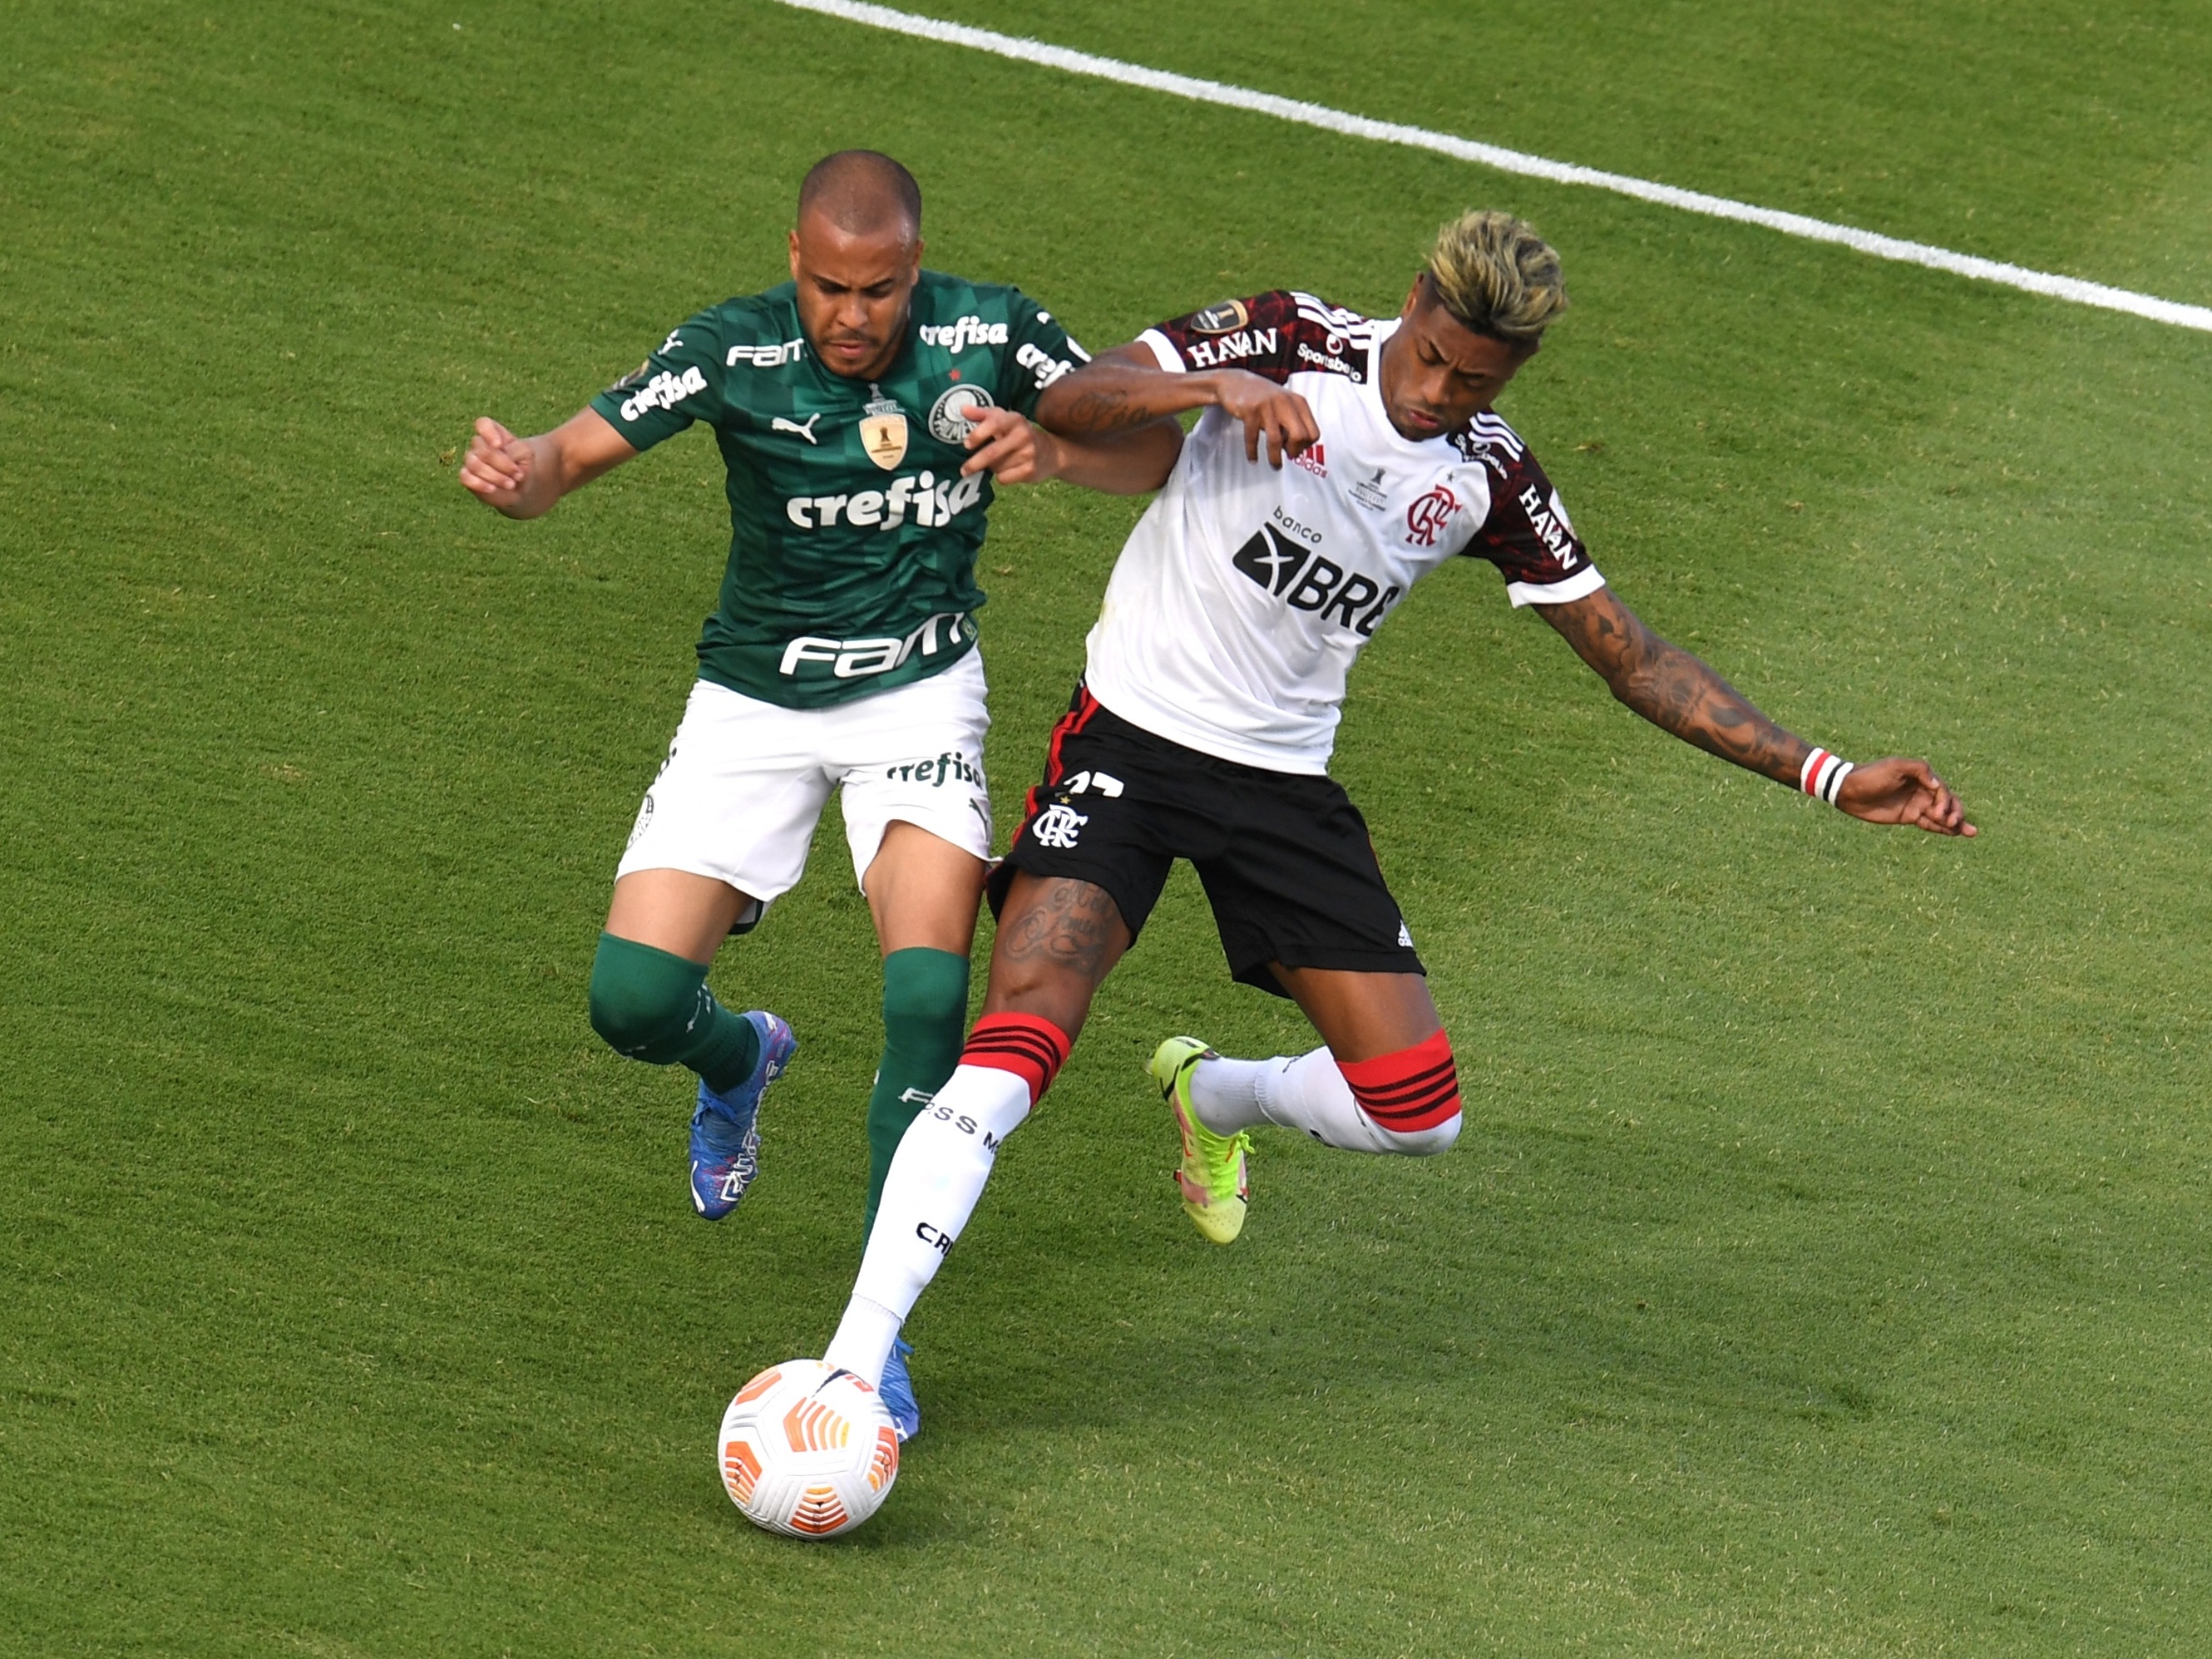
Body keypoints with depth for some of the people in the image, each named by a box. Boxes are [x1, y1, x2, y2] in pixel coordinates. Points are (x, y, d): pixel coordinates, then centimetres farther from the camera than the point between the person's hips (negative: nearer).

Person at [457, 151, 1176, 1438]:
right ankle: (740, 1060, 32)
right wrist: (520, 472, -43)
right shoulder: (735, 351, -17)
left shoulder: (989, 334, -15)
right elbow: (575, 455, -19)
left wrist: (1054, 451, -28)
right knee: (633, 998, -9)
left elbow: (1153, 453, -6)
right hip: (756, 700, 1)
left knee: (930, 1001, -22)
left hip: (919, 690, -1)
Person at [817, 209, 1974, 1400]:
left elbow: (1635, 661, 6)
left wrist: (1829, 778, 0)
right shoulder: (1293, 343, -12)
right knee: (1012, 1059, -23)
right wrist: (1215, 384, -39)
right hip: (1133, 733, -4)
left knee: (1418, 1115, 1)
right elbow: (1069, 404, -19)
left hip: (1285, 781, 4)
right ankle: (853, 1364, -20)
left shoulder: (1489, 479, -1)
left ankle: (1212, 1098, 34)